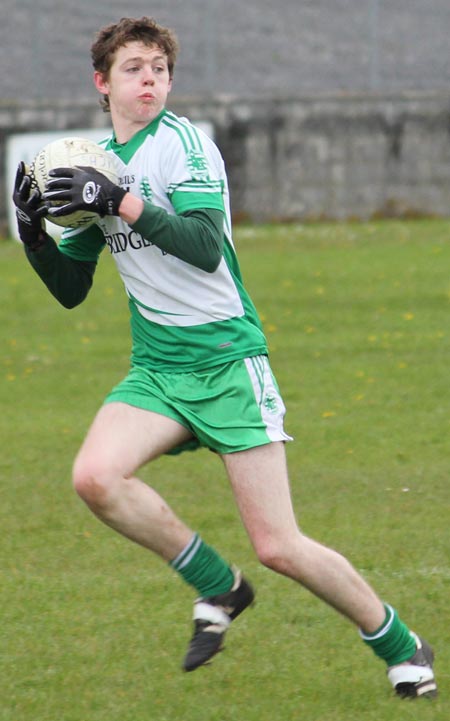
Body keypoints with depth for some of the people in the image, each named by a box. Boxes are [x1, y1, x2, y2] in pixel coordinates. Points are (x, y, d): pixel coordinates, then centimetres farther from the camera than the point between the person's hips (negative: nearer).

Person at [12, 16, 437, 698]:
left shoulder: (183, 142, -9)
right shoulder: (98, 162, 11)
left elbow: (206, 247, -24)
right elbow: (71, 289, 17)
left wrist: (120, 201, -28)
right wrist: (34, 232, -1)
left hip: (227, 358, -6)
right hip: (156, 369, 6)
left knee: (277, 546, -9)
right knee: (96, 476, -24)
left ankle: (400, 645, 13)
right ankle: (218, 586, -2)